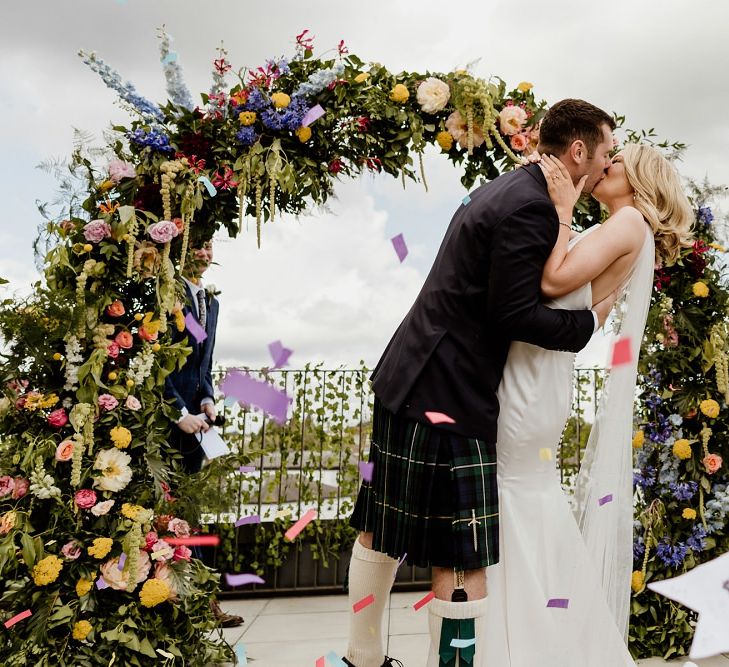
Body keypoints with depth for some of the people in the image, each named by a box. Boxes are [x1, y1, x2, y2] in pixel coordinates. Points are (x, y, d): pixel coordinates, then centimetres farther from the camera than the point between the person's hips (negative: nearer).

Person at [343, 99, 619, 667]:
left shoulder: (505, 189, 17)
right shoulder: (531, 207, -14)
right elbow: (515, 314, -18)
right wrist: (590, 320, -5)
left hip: (406, 380, 11)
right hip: (448, 396, -11)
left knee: (381, 532, 20)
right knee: (465, 559, 0)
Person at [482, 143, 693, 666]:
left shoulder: (631, 222, -7)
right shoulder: (606, 236, 21)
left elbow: (554, 280, -20)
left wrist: (562, 206, -11)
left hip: (533, 387, -9)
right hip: (519, 377, 9)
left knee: (520, 488, -2)